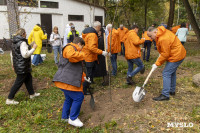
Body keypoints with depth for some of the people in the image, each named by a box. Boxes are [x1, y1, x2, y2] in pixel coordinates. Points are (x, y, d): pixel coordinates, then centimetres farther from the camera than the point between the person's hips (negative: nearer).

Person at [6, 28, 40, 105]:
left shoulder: (14, 42, 11)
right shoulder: (22, 42, -20)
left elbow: (12, 54, 17)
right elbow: (25, 54, -27)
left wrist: (13, 64, 26)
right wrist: (33, 48, -19)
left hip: (18, 65, 10)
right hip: (22, 67, -10)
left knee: (28, 78, 21)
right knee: (18, 83, 0)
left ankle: (32, 94, 34)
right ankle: (9, 99, 10)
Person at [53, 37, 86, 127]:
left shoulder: (73, 49, 27)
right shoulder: (70, 47, -9)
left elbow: (76, 68, 32)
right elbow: (71, 55, -36)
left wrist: (83, 76, 25)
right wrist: (82, 55, -18)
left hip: (68, 80, 11)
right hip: (66, 81, -11)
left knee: (69, 98, 21)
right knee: (78, 97, -5)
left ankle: (65, 117, 37)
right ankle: (73, 119, 9)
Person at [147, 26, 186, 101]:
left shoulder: (163, 39, -28)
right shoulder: (161, 33, 4)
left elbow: (165, 54, -24)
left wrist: (157, 64, -17)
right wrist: (161, 53, 15)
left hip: (176, 57, -11)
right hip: (178, 54, 11)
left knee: (166, 74, -10)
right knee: (172, 73, 20)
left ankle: (165, 95, -6)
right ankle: (172, 91, 35)